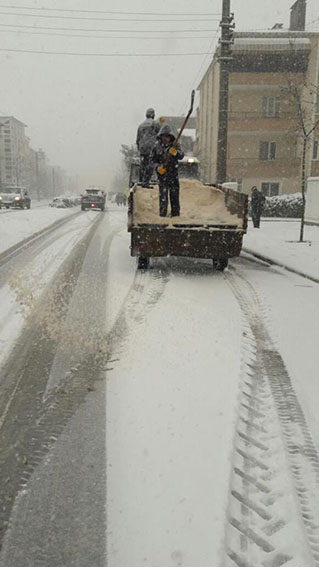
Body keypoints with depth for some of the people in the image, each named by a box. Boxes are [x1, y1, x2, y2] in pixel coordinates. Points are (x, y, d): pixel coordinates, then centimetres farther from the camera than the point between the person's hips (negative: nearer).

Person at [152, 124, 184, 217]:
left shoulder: (175, 145, -1)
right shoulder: (157, 146, 3)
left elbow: (181, 156, -13)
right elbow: (153, 159, 10)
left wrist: (175, 153, -35)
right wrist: (157, 167, -9)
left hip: (173, 172, 0)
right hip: (162, 173, 0)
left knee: (174, 194, 6)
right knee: (162, 195, -2)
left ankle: (175, 213, 17)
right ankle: (162, 214, 4)